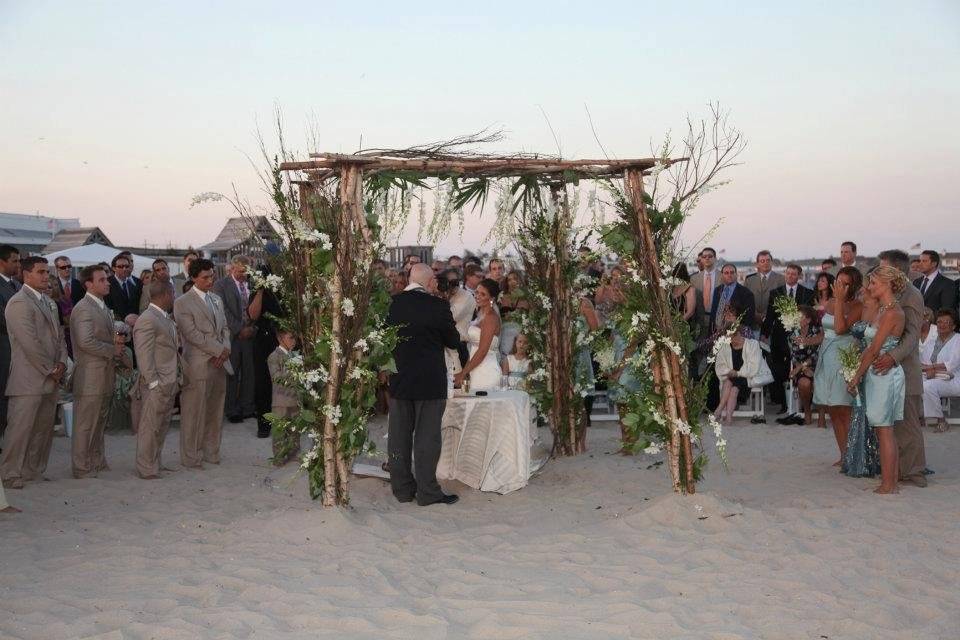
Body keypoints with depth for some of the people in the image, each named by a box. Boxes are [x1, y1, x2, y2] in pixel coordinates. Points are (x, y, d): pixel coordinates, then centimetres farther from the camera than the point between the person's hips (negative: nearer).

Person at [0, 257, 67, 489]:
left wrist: (61, 364, 3)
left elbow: (58, 335, 19)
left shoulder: (48, 302, 18)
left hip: (50, 380, 9)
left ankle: (34, 470, 21)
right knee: (20, 428, -4)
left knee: (44, 428, 12)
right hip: (29, 380, -9)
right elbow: (30, 344, -17)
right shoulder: (19, 303, -12)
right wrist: (50, 370, -11)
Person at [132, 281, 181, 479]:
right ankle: (146, 469, 6)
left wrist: (177, 379, 16)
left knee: (162, 426, 17)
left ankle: (156, 463, 27)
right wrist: (154, 383, -20)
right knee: (150, 427, -1)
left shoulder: (167, 318, 15)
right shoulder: (147, 320, -15)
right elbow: (144, 355, -19)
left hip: (170, 383, 10)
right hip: (157, 384, -10)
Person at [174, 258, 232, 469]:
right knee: (193, 413, -1)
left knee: (215, 412, 11)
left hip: (219, 363, 7)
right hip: (198, 365, -7)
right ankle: (190, 457, 8)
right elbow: (192, 334, -13)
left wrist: (225, 349, -2)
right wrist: (219, 350, -12)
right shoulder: (182, 303, -6)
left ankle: (211, 452, 22)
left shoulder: (217, 299, 18)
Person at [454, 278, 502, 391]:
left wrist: (463, 373, -11)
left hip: (486, 372, -8)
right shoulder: (481, 315, 15)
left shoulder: (490, 318, -12)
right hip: (477, 372, 8)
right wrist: (465, 371, 12)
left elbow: (482, 351, -16)